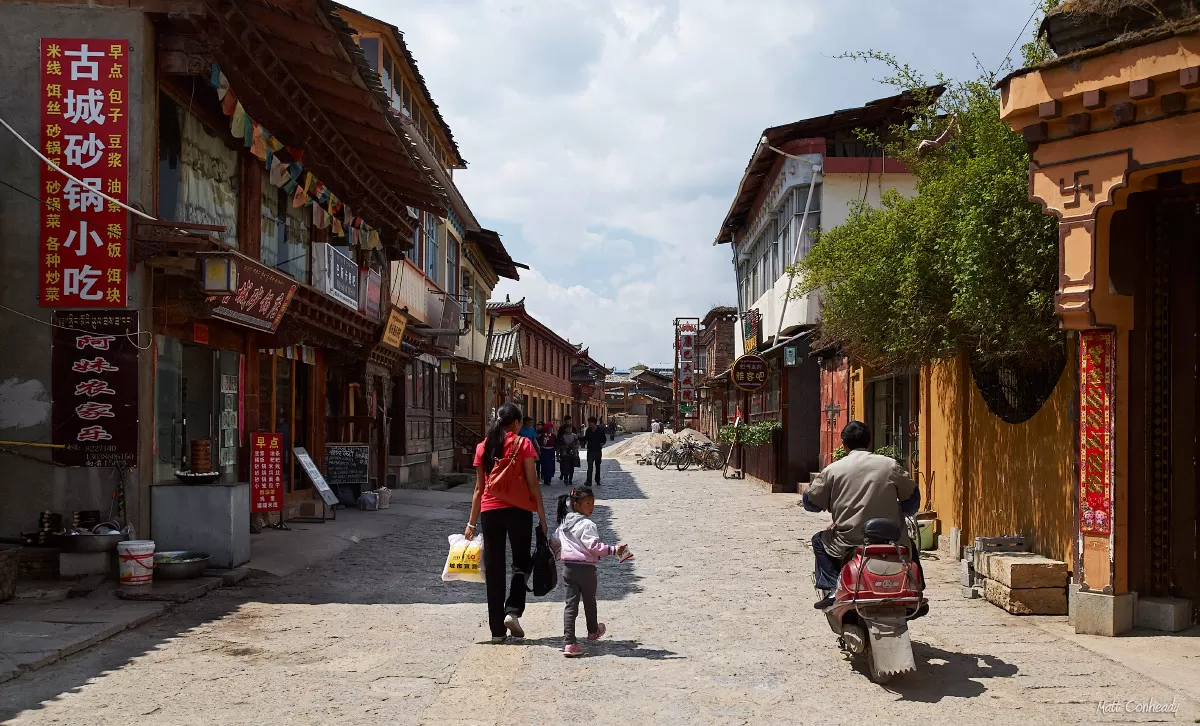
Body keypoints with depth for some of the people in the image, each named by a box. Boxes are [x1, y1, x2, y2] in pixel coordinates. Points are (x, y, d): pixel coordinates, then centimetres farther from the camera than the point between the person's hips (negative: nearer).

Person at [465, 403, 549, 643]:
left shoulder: (483, 447, 7)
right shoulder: (522, 444, -3)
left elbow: (479, 488, 8)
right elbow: (533, 483, -6)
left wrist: (472, 523, 13)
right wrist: (542, 517, -2)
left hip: (489, 511, 3)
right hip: (518, 510, -3)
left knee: (494, 569, 8)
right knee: (521, 562, 13)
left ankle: (497, 629, 10)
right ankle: (512, 611, -7)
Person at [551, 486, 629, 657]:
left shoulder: (564, 523, 9)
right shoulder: (587, 524, -16)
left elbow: (554, 541, 19)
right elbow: (593, 546, -24)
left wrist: (559, 555, 37)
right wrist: (613, 550, -24)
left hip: (568, 567, 5)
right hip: (585, 568, -5)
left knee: (571, 604, 1)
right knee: (589, 601, 18)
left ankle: (569, 643, -9)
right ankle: (593, 631, 42)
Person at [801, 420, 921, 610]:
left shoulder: (833, 469, -1)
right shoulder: (889, 465, 2)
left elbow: (809, 501, 6)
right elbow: (912, 495, 11)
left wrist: (829, 506, 28)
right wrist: (899, 515, 31)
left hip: (848, 543, -1)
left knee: (820, 540, 28)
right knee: (909, 543, 34)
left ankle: (830, 590, 12)